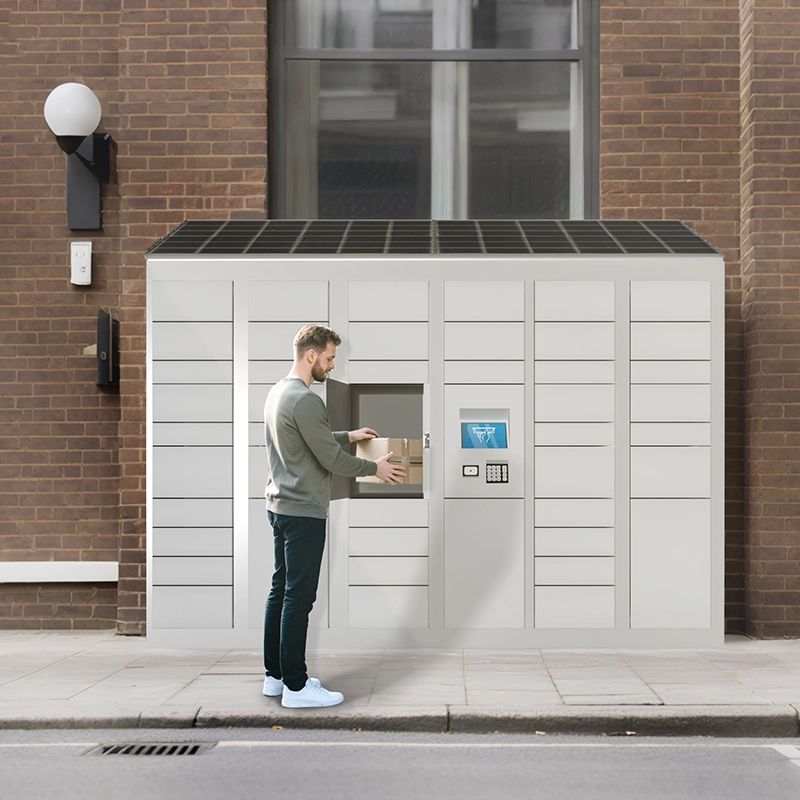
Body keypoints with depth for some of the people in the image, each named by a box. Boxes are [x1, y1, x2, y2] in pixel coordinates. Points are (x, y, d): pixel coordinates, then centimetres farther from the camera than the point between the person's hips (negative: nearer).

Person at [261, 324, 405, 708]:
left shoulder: (278, 391, 12)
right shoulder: (305, 400, -21)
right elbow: (332, 459, -18)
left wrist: (349, 434, 31)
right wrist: (375, 467, -3)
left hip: (279, 505, 11)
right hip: (303, 512, -11)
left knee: (280, 591, 14)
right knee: (298, 598, -6)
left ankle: (275, 675, 21)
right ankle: (296, 687, -1)